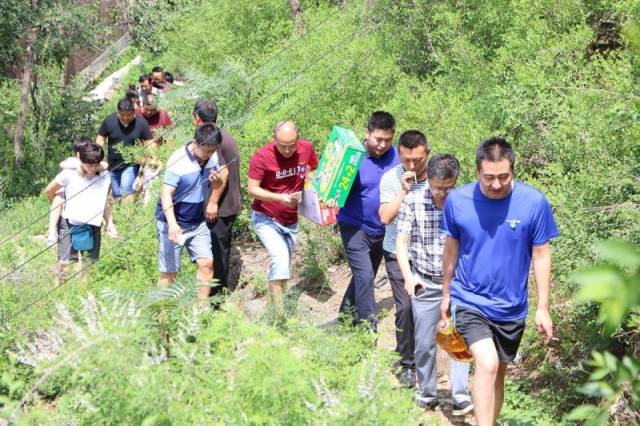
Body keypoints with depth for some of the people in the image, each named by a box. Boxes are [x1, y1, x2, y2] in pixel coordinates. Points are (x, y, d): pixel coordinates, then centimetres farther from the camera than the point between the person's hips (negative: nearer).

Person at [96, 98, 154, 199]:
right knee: (116, 194, 13)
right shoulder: (109, 121, -10)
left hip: (131, 165, -3)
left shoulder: (141, 123, -11)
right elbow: (101, 138, 2)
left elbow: (149, 141, -3)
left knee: (125, 189, -24)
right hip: (113, 164, 3)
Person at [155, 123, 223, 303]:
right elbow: (166, 193, -25)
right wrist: (172, 224, -39)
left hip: (197, 222, 6)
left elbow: (218, 185, 12)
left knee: (207, 263, 2)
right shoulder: (178, 161, -21)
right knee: (169, 272, 0)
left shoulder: (212, 157, -3)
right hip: (174, 223, -6)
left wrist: (217, 181, -15)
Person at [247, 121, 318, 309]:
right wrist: (280, 198, -31)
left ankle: (276, 306, 29)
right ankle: (278, 312, -15)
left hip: (291, 220, 5)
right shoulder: (262, 157, -22)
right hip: (266, 218, -5)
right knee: (280, 258, -21)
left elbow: (316, 170, 10)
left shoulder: (306, 148, -10)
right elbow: (252, 189, -18)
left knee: (283, 264, 14)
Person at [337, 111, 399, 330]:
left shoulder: (396, 156, -5)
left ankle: (346, 316, 39)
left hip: (381, 230, 5)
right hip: (355, 227, -5)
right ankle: (369, 329, -8)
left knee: (365, 276, 19)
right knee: (364, 276, -16)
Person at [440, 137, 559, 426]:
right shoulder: (457, 201, -11)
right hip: (469, 301, -2)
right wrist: (446, 294, 13)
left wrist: (543, 308, -2)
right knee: (487, 365, -22)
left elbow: (541, 255, -4)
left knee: (498, 373, 16)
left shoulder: (534, 202, -14)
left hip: (511, 307, 2)